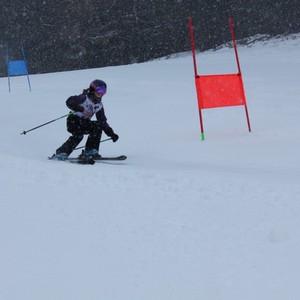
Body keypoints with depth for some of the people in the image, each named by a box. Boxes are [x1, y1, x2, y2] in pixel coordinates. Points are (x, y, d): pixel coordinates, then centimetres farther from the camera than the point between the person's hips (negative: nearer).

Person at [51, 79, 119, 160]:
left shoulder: (99, 105, 10)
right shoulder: (84, 98, -12)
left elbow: (103, 121, 13)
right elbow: (69, 102, -26)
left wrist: (111, 134, 4)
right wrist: (81, 109, -38)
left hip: (85, 122, 7)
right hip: (74, 120, -7)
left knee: (98, 127, -16)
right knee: (78, 135, -30)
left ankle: (90, 151, -12)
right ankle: (61, 154, -25)